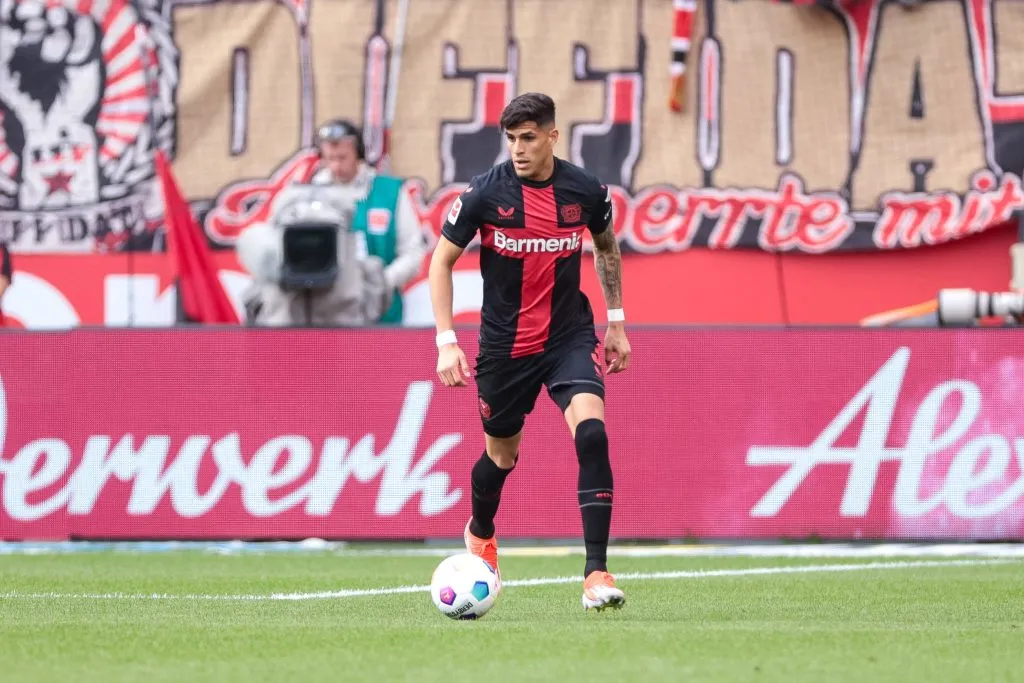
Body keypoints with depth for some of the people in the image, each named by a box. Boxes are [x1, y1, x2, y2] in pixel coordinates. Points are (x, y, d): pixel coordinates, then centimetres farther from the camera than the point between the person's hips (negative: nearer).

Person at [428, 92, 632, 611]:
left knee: (591, 431, -24)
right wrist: (446, 342, -11)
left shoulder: (585, 191, -7)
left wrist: (616, 322, 15)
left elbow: (607, 247, 15)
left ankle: (596, 573, -23)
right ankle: (480, 535, 50)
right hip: (504, 344, 0)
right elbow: (442, 260, -3)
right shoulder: (485, 193, -13)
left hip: (570, 335, 0)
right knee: (503, 454, 14)